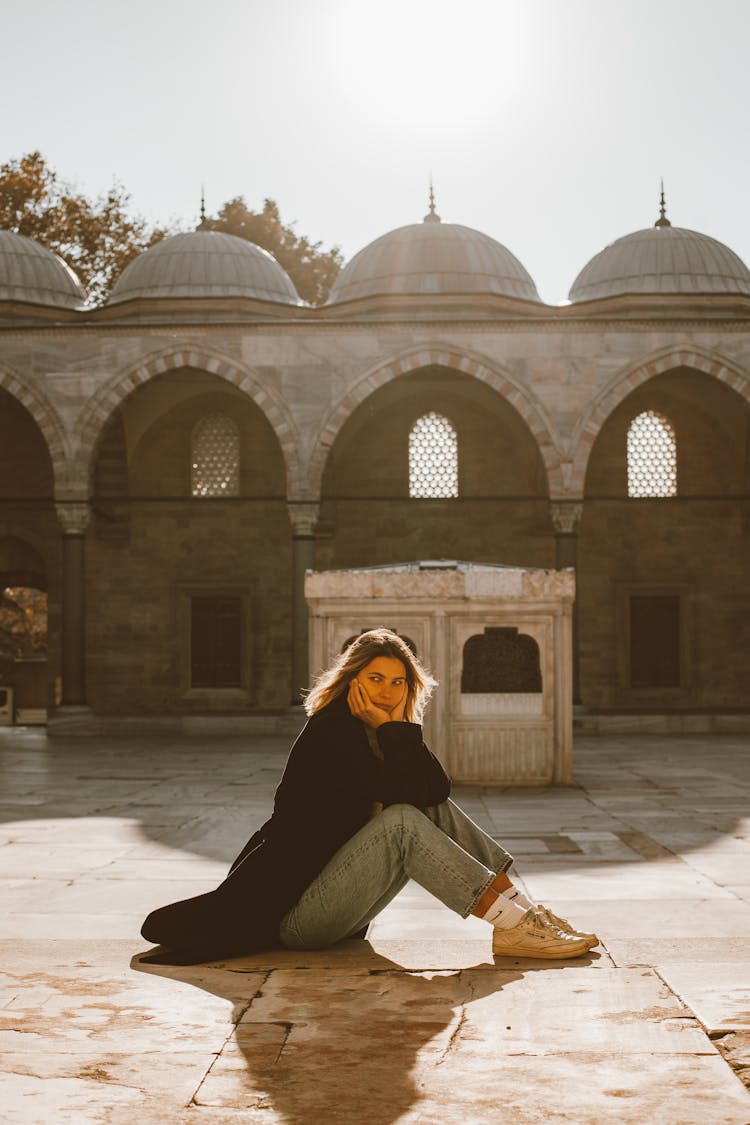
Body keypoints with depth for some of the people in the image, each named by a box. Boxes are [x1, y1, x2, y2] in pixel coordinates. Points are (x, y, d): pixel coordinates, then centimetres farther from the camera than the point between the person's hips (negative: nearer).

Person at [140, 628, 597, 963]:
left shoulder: (381, 733, 11)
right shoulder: (330, 730, -13)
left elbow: (437, 789, -3)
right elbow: (396, 796, -23)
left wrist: (398, 725, -7)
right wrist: (388, 728, -14)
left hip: (342, 909, 9)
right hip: (298, 914, -8)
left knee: (437, 810, -2)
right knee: (401, 821, -26)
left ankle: (523, 910, -10)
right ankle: (512, 927, -28)